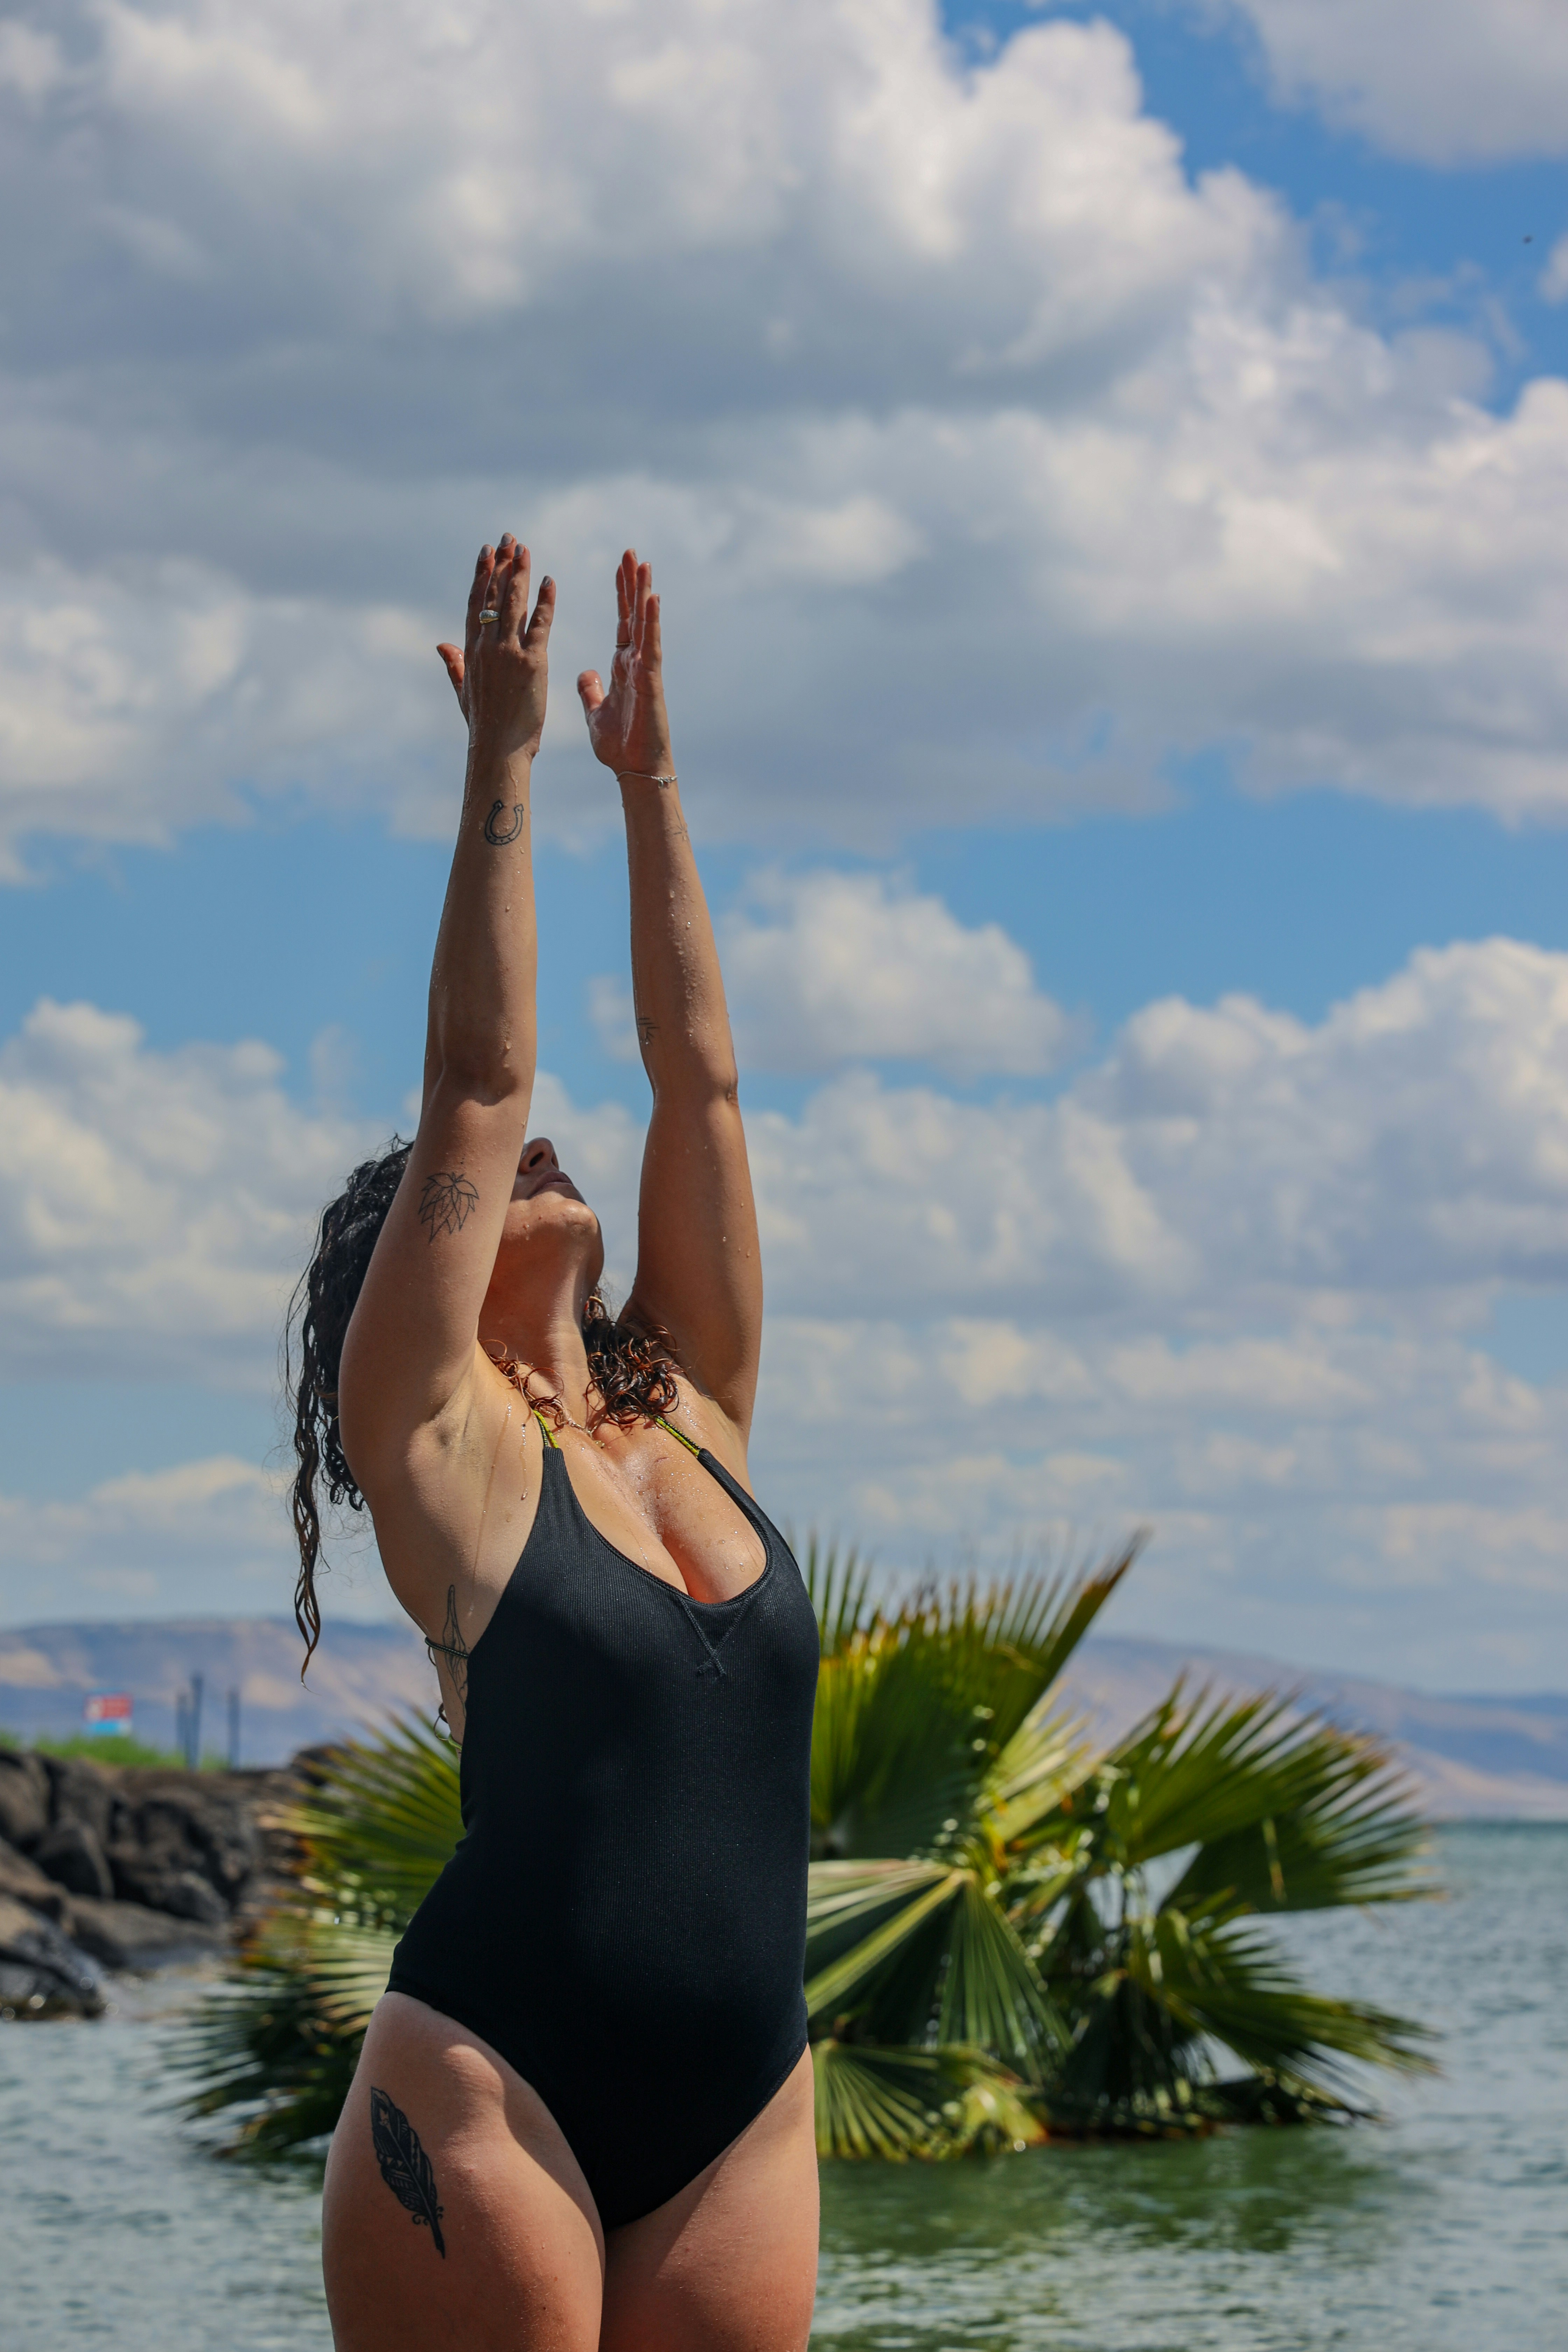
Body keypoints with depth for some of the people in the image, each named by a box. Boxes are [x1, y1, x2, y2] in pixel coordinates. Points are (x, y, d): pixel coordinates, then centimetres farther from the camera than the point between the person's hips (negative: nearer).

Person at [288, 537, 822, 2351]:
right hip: (493, 2092, -5)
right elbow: (477, 1090, -3)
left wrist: (649, 780, 17)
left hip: (744, 2106, 5)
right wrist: (502, 765, -1)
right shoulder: (445, 1443, 2)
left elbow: (699, 1080, 15)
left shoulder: (695, 1417, 15)